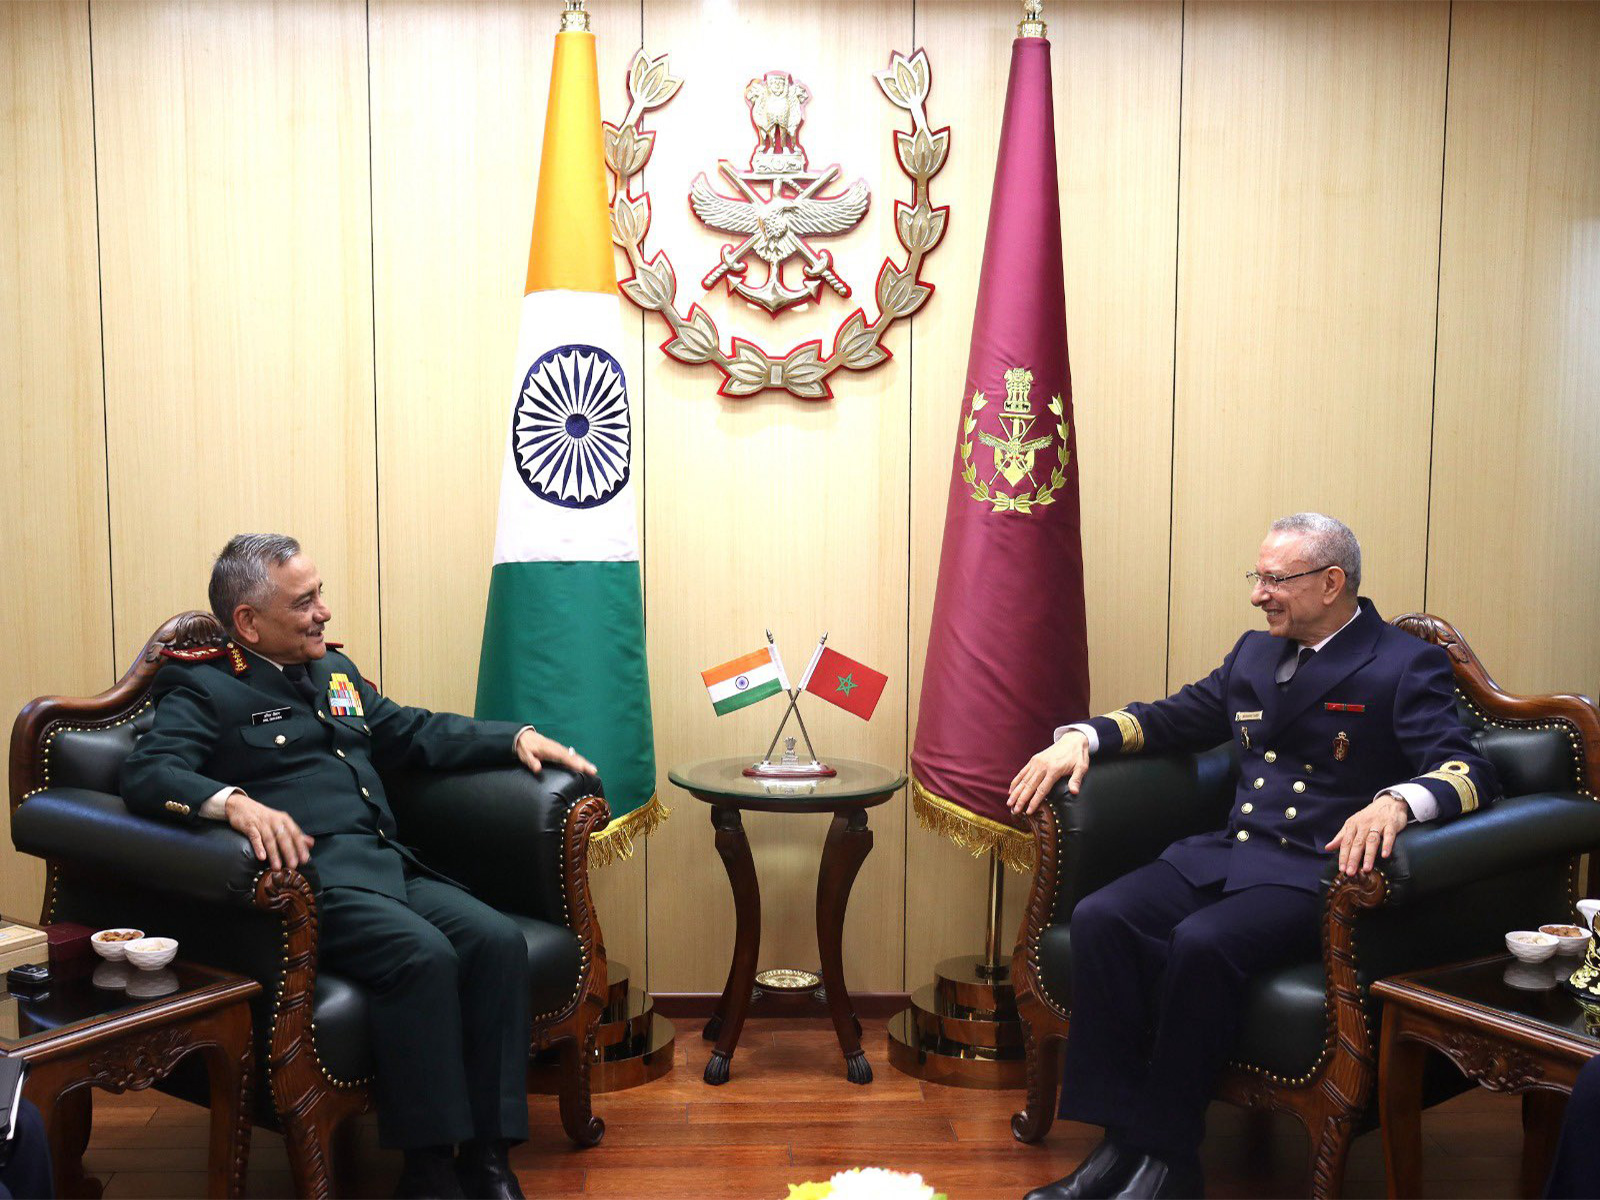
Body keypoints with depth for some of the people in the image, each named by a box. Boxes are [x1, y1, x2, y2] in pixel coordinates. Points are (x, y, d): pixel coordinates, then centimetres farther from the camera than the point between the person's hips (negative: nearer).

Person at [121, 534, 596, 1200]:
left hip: (388, 865, 7)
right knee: (423, 955, -31)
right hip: (311, 876, -7)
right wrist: (235, 802, -32)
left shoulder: (333, 670, 25)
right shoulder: (204, 688, 3)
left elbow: (417, 732, 31)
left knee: (498, 940, -18)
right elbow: (147, 772, -13)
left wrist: (517, 737, 19)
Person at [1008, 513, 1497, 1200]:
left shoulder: (1406, 666, -1)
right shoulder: (1254, 653, 19)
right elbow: (1174, 718, 25)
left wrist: (1396, 801, -35)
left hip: (1318, 872, -6)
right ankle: (1122, 1139, -15)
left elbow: (1467, 771, -12)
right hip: (1228, 854, 6)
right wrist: (1083, 736, 7)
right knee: (1100, 919, -20)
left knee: (1201, 943, -33)